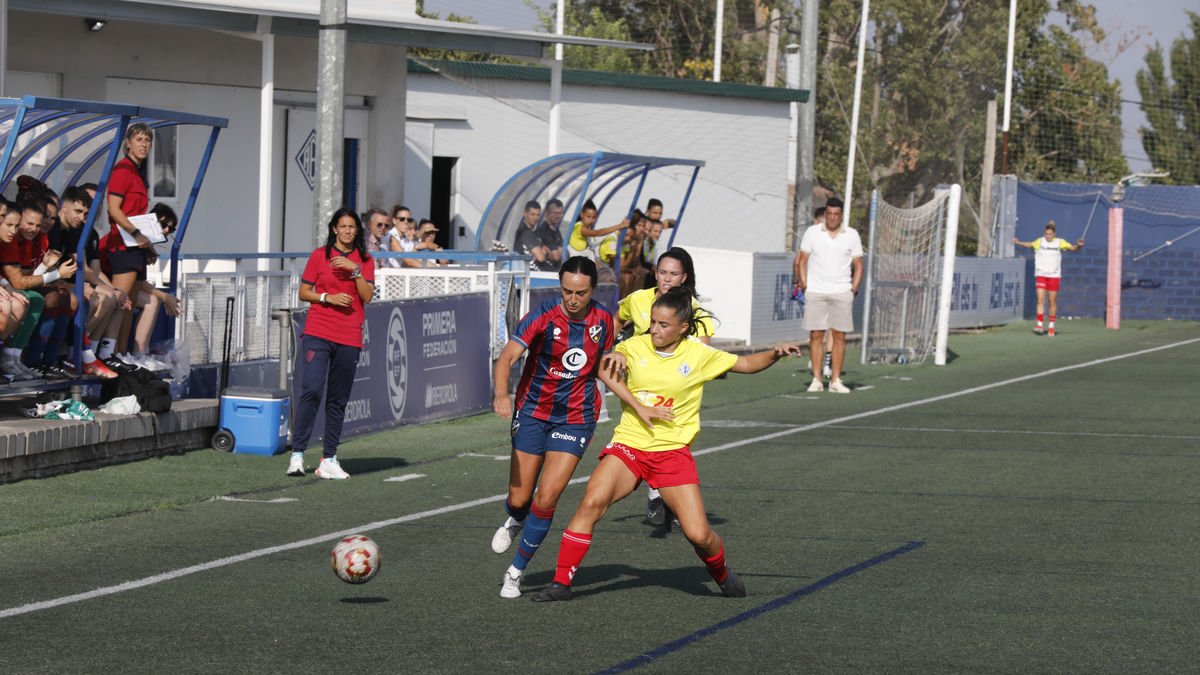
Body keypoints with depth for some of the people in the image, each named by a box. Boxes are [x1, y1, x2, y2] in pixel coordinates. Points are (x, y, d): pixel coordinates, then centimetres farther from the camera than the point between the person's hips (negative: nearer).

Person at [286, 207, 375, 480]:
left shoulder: (365, 260, 10)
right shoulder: (319, 256, 5)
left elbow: (367, 296, 0)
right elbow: (303, 292, 6)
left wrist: (355, 270, -12)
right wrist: (327, 297, -10)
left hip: (349, 337, 3)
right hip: (318, 333, -3)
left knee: (338, 400, 5)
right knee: (311, 390, -15)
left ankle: (329, 458, 9)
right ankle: (297, 453, -13)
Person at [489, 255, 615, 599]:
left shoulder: (603, 319, -4)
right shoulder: (543, 317, -17)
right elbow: (507, 357, -30)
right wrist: (501, 393, -46)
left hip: (576, 417, 1)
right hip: (533, 412, -1)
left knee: (546, 499, -11)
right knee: (519, 498, 2)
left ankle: (515, 573, 6)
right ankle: (515, 522, 43)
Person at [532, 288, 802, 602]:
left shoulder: (698, 354, 0)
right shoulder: (635, 346, 0)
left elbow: (745, 363, 11)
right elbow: (605, 369, -13)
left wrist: (775, 353, -7)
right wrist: (640, 408, -21)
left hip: (673, 452, 0)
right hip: (629, 446, 0)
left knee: (699, 535, -6)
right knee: (592, 502, -24)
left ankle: (721, 574, 29)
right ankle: (562, 582, -16)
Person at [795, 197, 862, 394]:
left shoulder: (852, 235, 7)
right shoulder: (812, 232, 6)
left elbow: (858, 265, 10)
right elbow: (802, 260, 8)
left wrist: (854, 288, -1)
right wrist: (803, 284, -2)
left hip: (842, 294, 0)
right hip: (815, 292, 0)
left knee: (839, 336, -1)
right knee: (815, 335, -2)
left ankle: (835, 380, 3)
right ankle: (816, 380, 1)